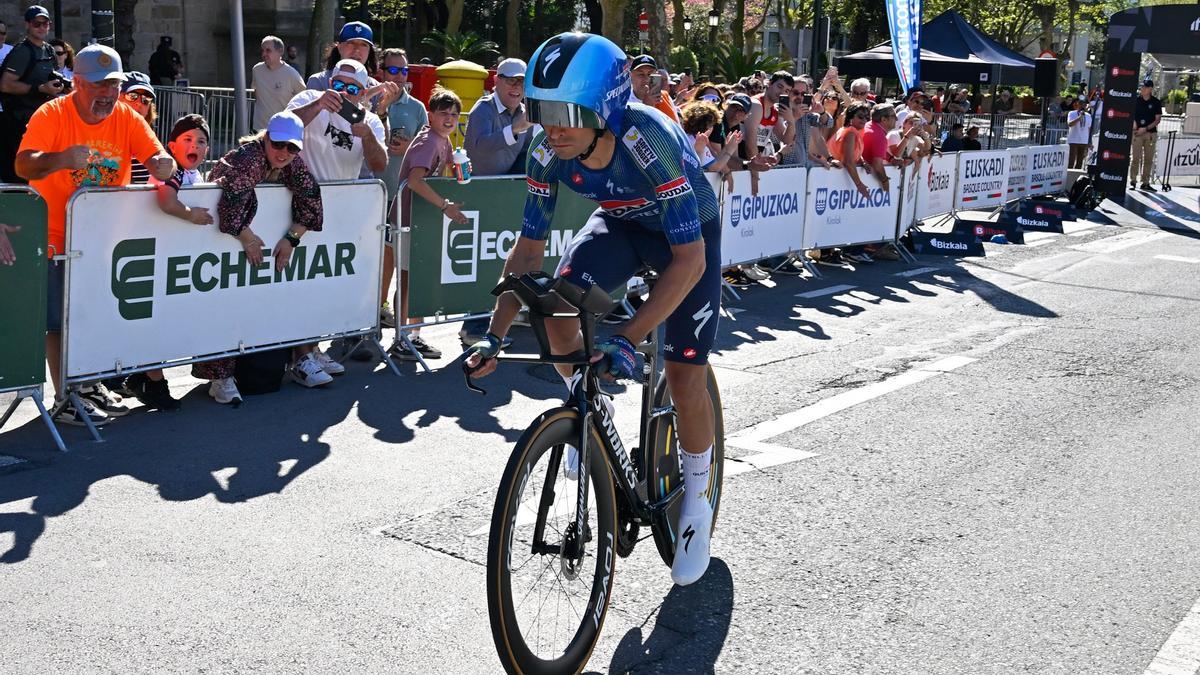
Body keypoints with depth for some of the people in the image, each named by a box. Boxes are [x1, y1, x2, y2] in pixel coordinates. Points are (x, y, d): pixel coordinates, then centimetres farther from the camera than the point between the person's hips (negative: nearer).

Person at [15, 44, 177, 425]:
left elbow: (160, 159, -8)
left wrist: (161, 164, -34)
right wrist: (61, 160, -45)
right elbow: (23, 165, -24)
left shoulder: (128, 119, -1)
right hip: (57, 238, -4)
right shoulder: (51, 115, -12)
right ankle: (65, 400, 7)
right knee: (59, 320, -1)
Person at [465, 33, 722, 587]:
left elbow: (688, 258, -40)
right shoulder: (549, 151, -25)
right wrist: (494, 334, -25)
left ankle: (695, 505, 16)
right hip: (621, 223, 4)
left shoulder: (649, 141, -40)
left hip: (689, 232, -4)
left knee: (685, 379, -9)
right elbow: (529, 247, -15)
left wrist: (626, 340, -47)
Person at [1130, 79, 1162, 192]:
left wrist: (1146, 128, -10)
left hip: (1151, 133, 1)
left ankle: (1145, 183, 7)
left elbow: (1158, 119, 2)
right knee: (1136, 158, -6)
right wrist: (1133, 125, -9)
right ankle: (1133, 181, -3)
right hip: (1137, 132, -1)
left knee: (1148, 159, 2)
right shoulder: (1136, 100, 5)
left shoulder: (1156, 102, 4)